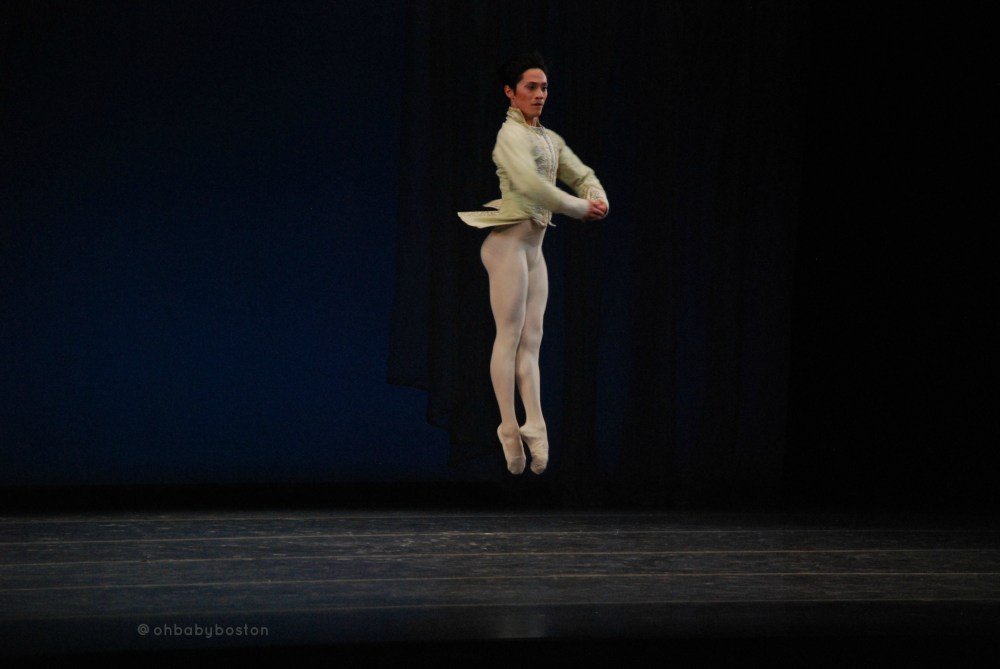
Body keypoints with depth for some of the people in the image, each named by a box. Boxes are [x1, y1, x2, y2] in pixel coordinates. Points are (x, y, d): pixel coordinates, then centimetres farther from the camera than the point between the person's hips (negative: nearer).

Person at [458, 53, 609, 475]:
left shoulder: (549, 138, 15)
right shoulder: (511, 135, -11)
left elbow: (581, 174, 19)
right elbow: (529, 183, -26)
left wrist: (598, 197, -5)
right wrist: (580, 209, -18)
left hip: (535, 246, 9)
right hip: (510, 241, -8)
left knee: (530, 340, 2)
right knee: (509, 335, -8)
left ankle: (534, 424, -3)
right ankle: (510, 428, -9)